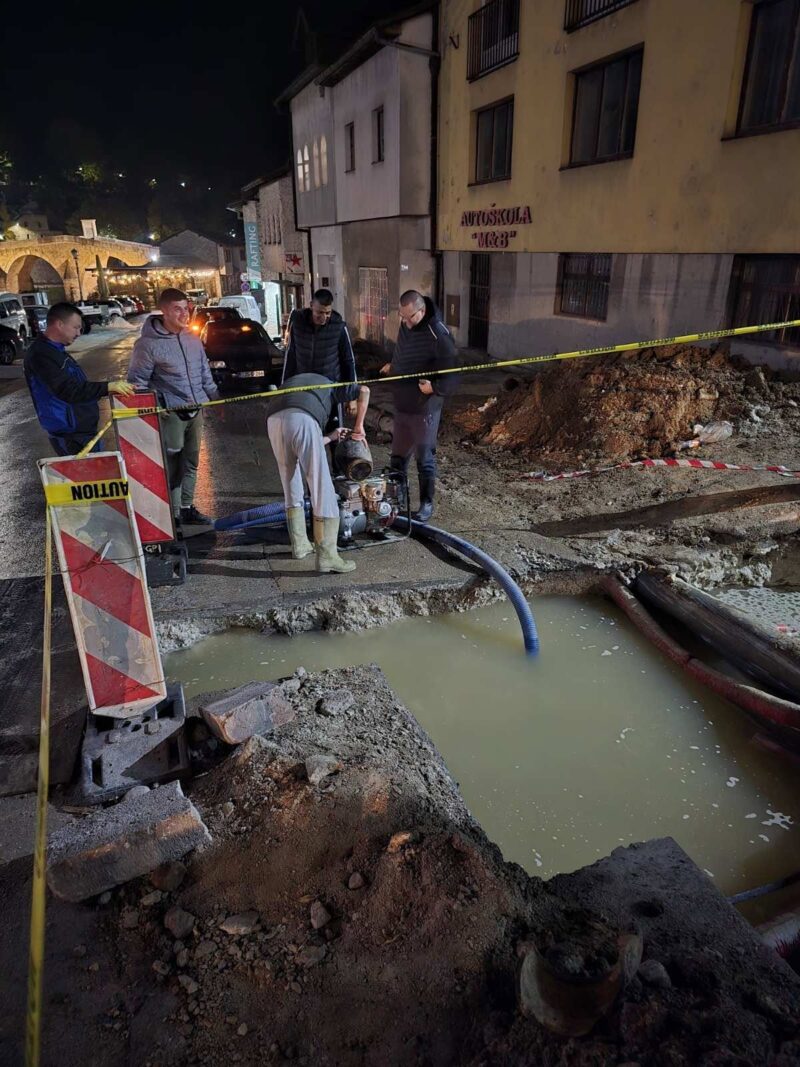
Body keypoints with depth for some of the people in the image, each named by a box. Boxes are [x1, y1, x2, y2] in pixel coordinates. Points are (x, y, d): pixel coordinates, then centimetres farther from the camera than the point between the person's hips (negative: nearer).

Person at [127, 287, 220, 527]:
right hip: (170, 414, -7)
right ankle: (173, 516, 6)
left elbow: (205, 374, 19)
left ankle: (187, 508, 27)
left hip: (195, 411, 7)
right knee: (172, 467, -4)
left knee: (191, 463, 14)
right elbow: (137, 381, -7)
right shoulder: (149, 343, -10)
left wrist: (215, 397, 15)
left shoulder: (192, 339, 11)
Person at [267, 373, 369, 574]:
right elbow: (363, 391, 18)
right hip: (302, 420, -5)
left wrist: (331, 437, 51)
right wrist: (359, 427, 28)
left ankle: (300, 545, 31)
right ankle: (327, 557, 1)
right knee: (322, 490, 1)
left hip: (273, 421, 5)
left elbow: (303, 448, 38)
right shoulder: (328, 384, 36)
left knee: (292, 489, 22)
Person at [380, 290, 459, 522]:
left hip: (424, 408, -7)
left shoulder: (438, 335, -20)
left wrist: (434, 387, -33)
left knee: (425, 459, 1)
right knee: (398, 456, 17)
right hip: (401, 405, 7)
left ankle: (427, 504, 15)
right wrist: (392, 366, 22)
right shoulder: (405, 325, 3)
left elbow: (451, 373, -20)